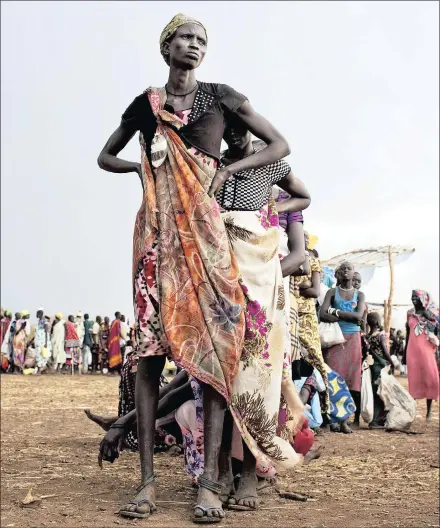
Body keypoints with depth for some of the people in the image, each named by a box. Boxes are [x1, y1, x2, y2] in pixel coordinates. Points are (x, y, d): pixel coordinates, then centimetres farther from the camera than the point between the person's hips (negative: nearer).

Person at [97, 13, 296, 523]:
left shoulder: (222, 97, 11)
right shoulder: (144, 104, 16)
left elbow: (280, 145, 12)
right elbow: (105, 157, 28)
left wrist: (227, 169, 0)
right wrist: (143, 167, 7)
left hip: (204, 226, -1)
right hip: (157, 228, 1)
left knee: (212, 342, -11)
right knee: (148, 346, -7)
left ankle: (209, 482, -9)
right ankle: (147, 479, -4)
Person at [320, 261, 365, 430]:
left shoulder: (359, 294, 11)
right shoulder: (332, 292, 6)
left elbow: (358, 315, -7)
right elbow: (323, 315, -9)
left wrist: (336, 312, -9)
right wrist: (349, 317, -9)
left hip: (353, 338, 1)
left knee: (354, 378, 0)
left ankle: (356, 418, 7)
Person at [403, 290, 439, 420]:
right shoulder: (410, 313, 11)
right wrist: (404, 353, 15)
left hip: (427, 350, -2)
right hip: (413, 350, 2)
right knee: (414, 380, 2)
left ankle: (428, 411, 2)